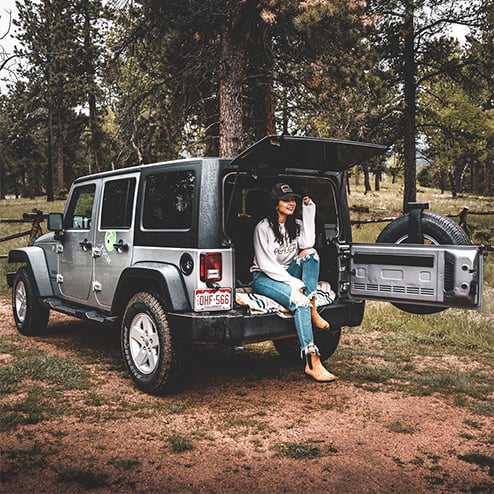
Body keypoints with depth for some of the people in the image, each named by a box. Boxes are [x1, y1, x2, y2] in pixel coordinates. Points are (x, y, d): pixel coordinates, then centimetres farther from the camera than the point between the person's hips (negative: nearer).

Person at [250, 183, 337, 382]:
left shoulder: (296, 225, 10)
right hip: (264, 278, -6)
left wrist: (308, 212, -11)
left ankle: (312, 310, -24)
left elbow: (307, 243, -13)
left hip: (288, 274, 6)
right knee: (299, 300, -33)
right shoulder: (263, 227, -9)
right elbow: (265, 264, -16)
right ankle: (312, 362, -37)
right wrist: (292, 282, -25)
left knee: (310, 252, -20)